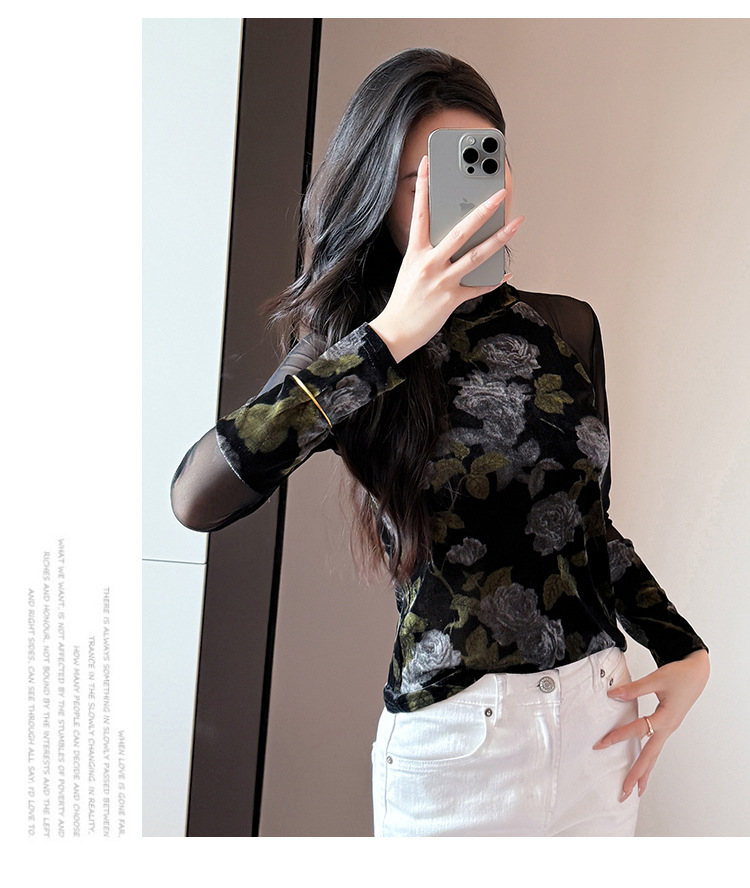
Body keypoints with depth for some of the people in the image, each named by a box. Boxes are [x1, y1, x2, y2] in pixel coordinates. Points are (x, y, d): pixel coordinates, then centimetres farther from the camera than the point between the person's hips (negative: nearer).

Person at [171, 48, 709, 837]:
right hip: (456, 743, -4)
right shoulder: (348, 352, -8)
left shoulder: (566, 326, 2)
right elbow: (196, 500, -26)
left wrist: (686, 652, 5)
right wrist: (387, 338, -26)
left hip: (600, 721, 4)